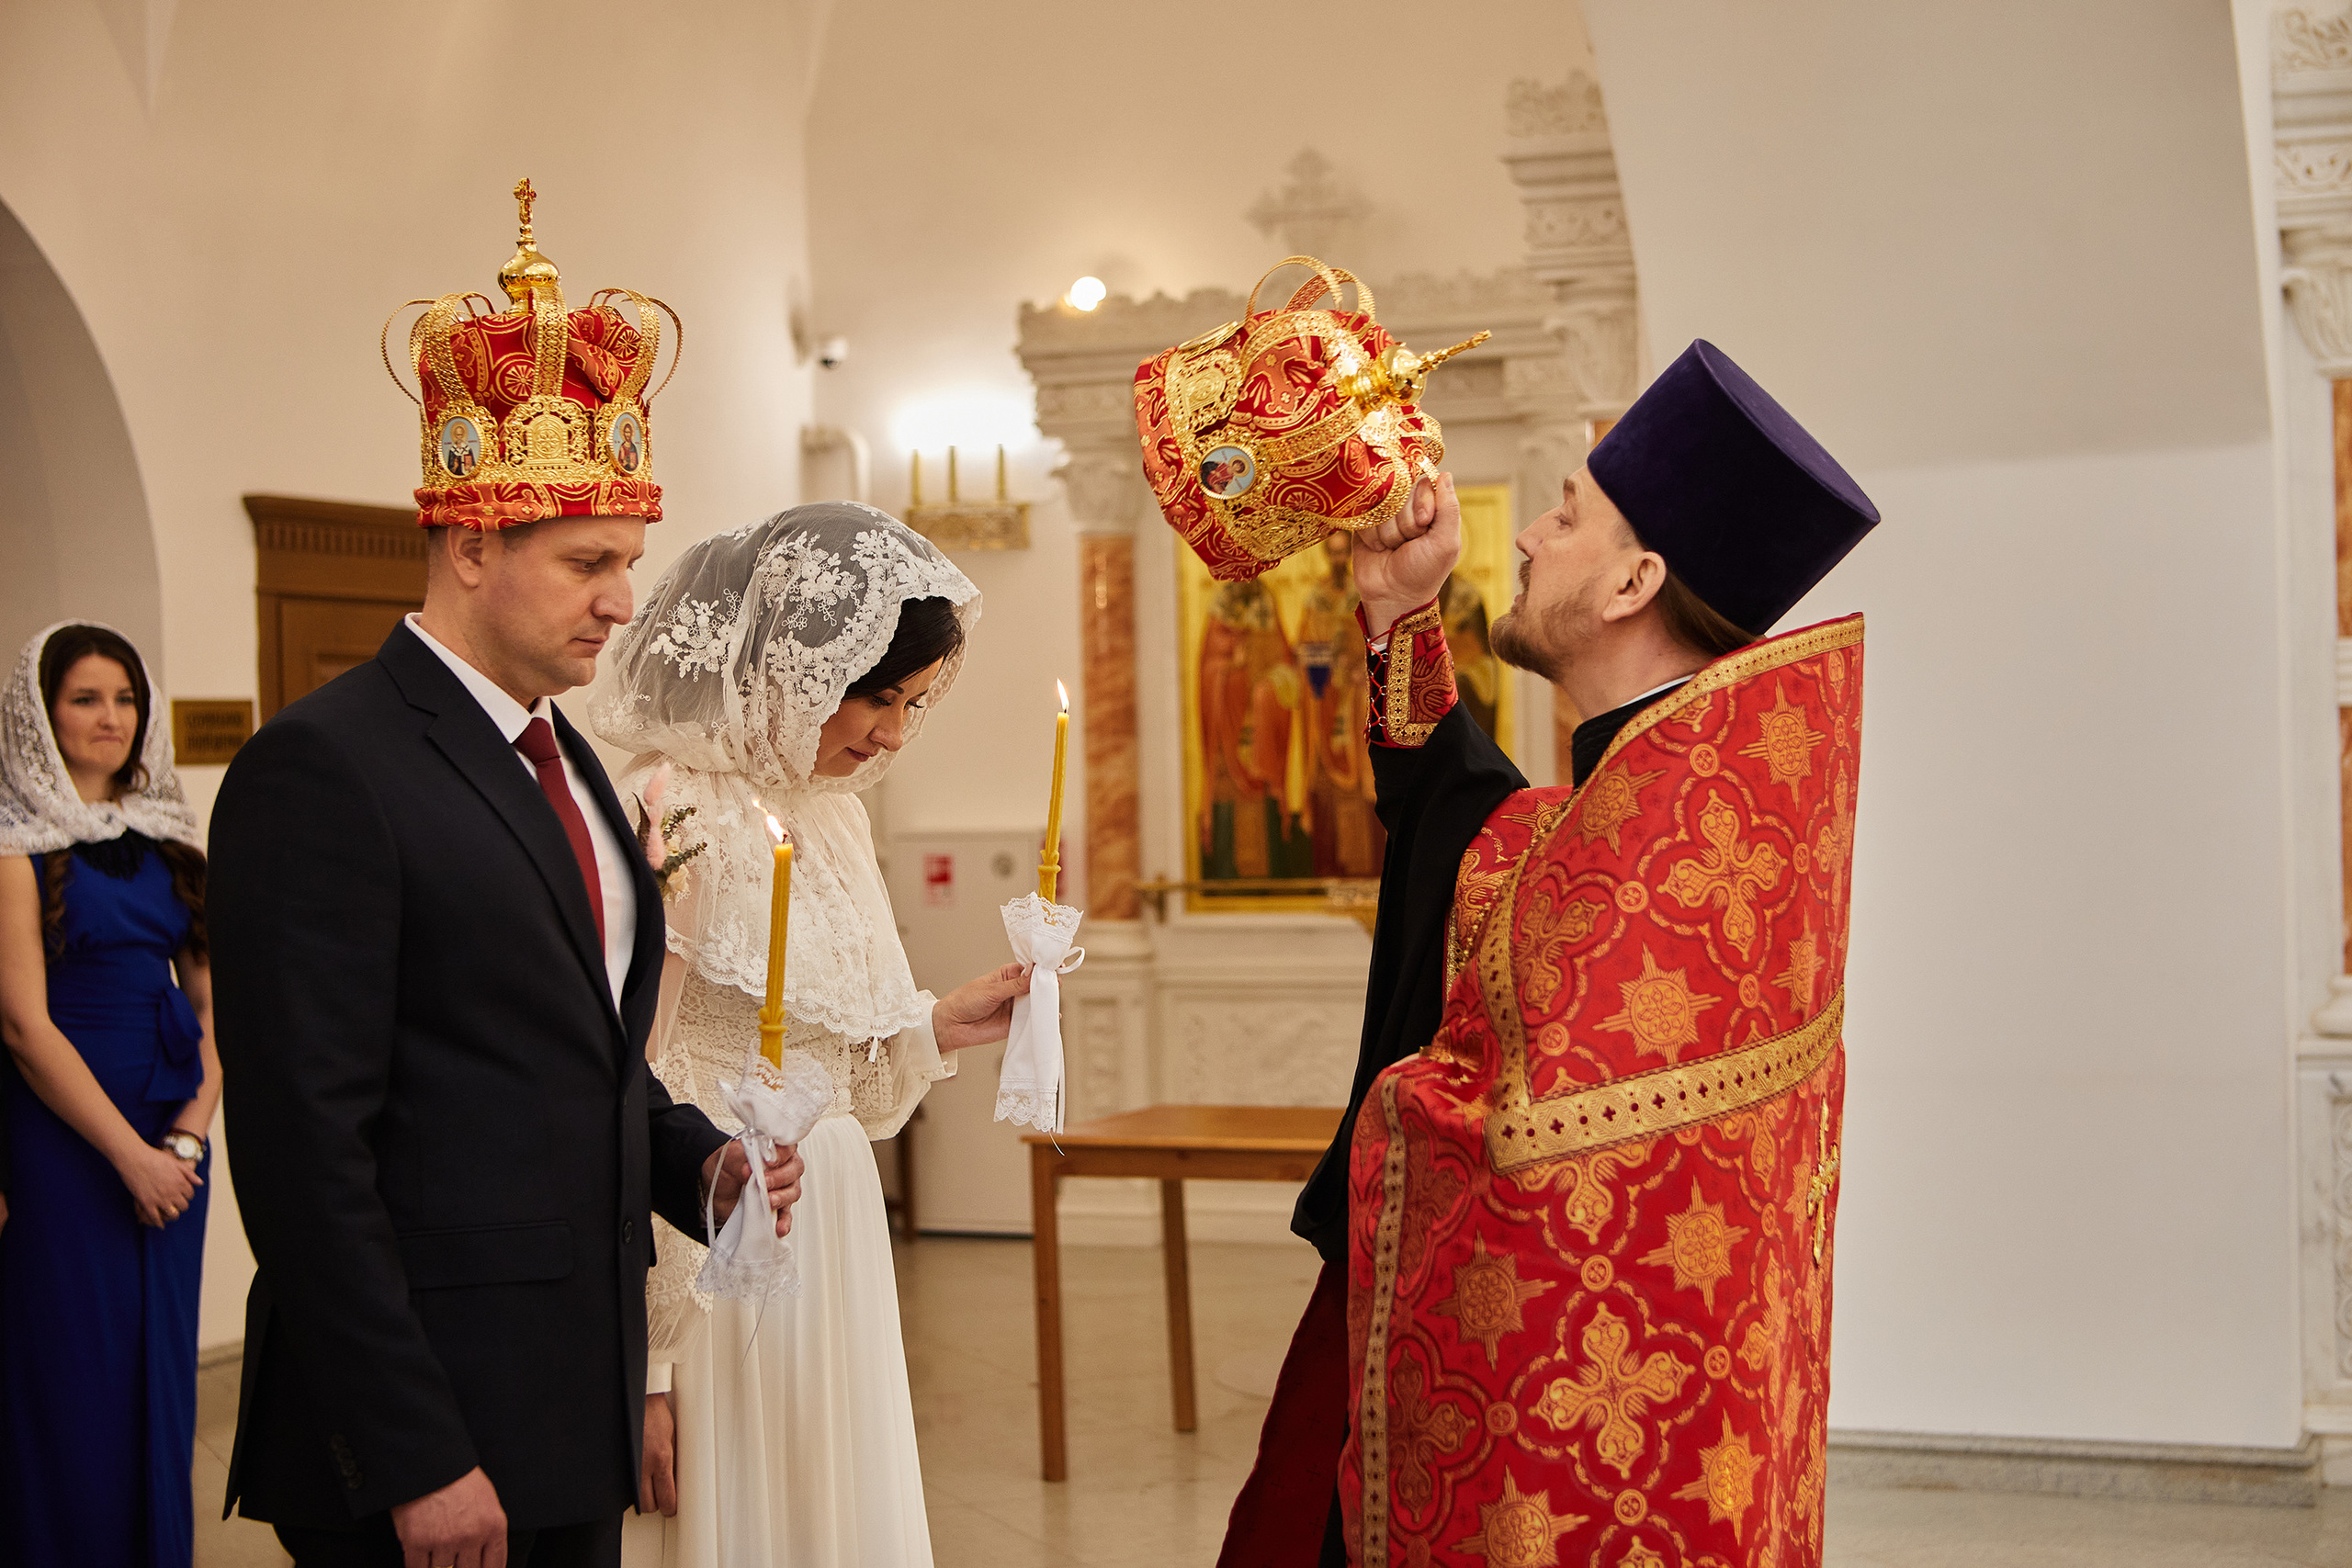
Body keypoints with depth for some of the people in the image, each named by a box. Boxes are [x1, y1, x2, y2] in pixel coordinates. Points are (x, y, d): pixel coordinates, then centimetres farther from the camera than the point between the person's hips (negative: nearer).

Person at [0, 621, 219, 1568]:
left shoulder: (167, 836, 12)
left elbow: (212, 996, 9)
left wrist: (193, 1129, -5)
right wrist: (132, 1153, -14)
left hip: (171, 1140, 6)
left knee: (161, 1371, 11)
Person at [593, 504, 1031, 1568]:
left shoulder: (832, 814, 9)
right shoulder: (670, 819, -17)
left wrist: (938, 1029, 3)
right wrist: (640, 1367, -16)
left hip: (834, 1245, 8)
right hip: (707, 1266, -8)